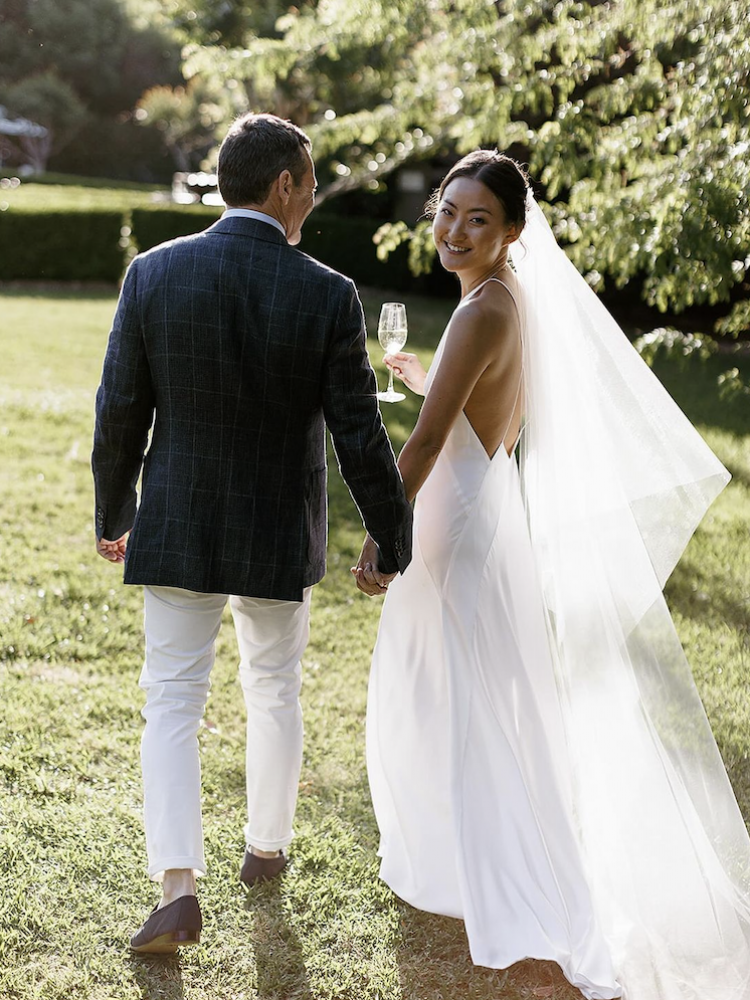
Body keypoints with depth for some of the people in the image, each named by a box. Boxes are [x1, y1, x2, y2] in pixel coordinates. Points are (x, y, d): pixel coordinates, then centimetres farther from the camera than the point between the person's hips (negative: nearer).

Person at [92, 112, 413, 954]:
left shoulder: (153, 274, -9)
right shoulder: (328, 296, -14)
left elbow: (120, 415, -4)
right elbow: (359, 439, -11)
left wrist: (112, 516, 11)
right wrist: (394, 544, 3)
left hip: (176, 532, 0)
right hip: (279, 539, 0)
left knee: (171, 705, 7)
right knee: (273, 690, 21)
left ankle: (178, 886, -5)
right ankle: (267, 847, 36)